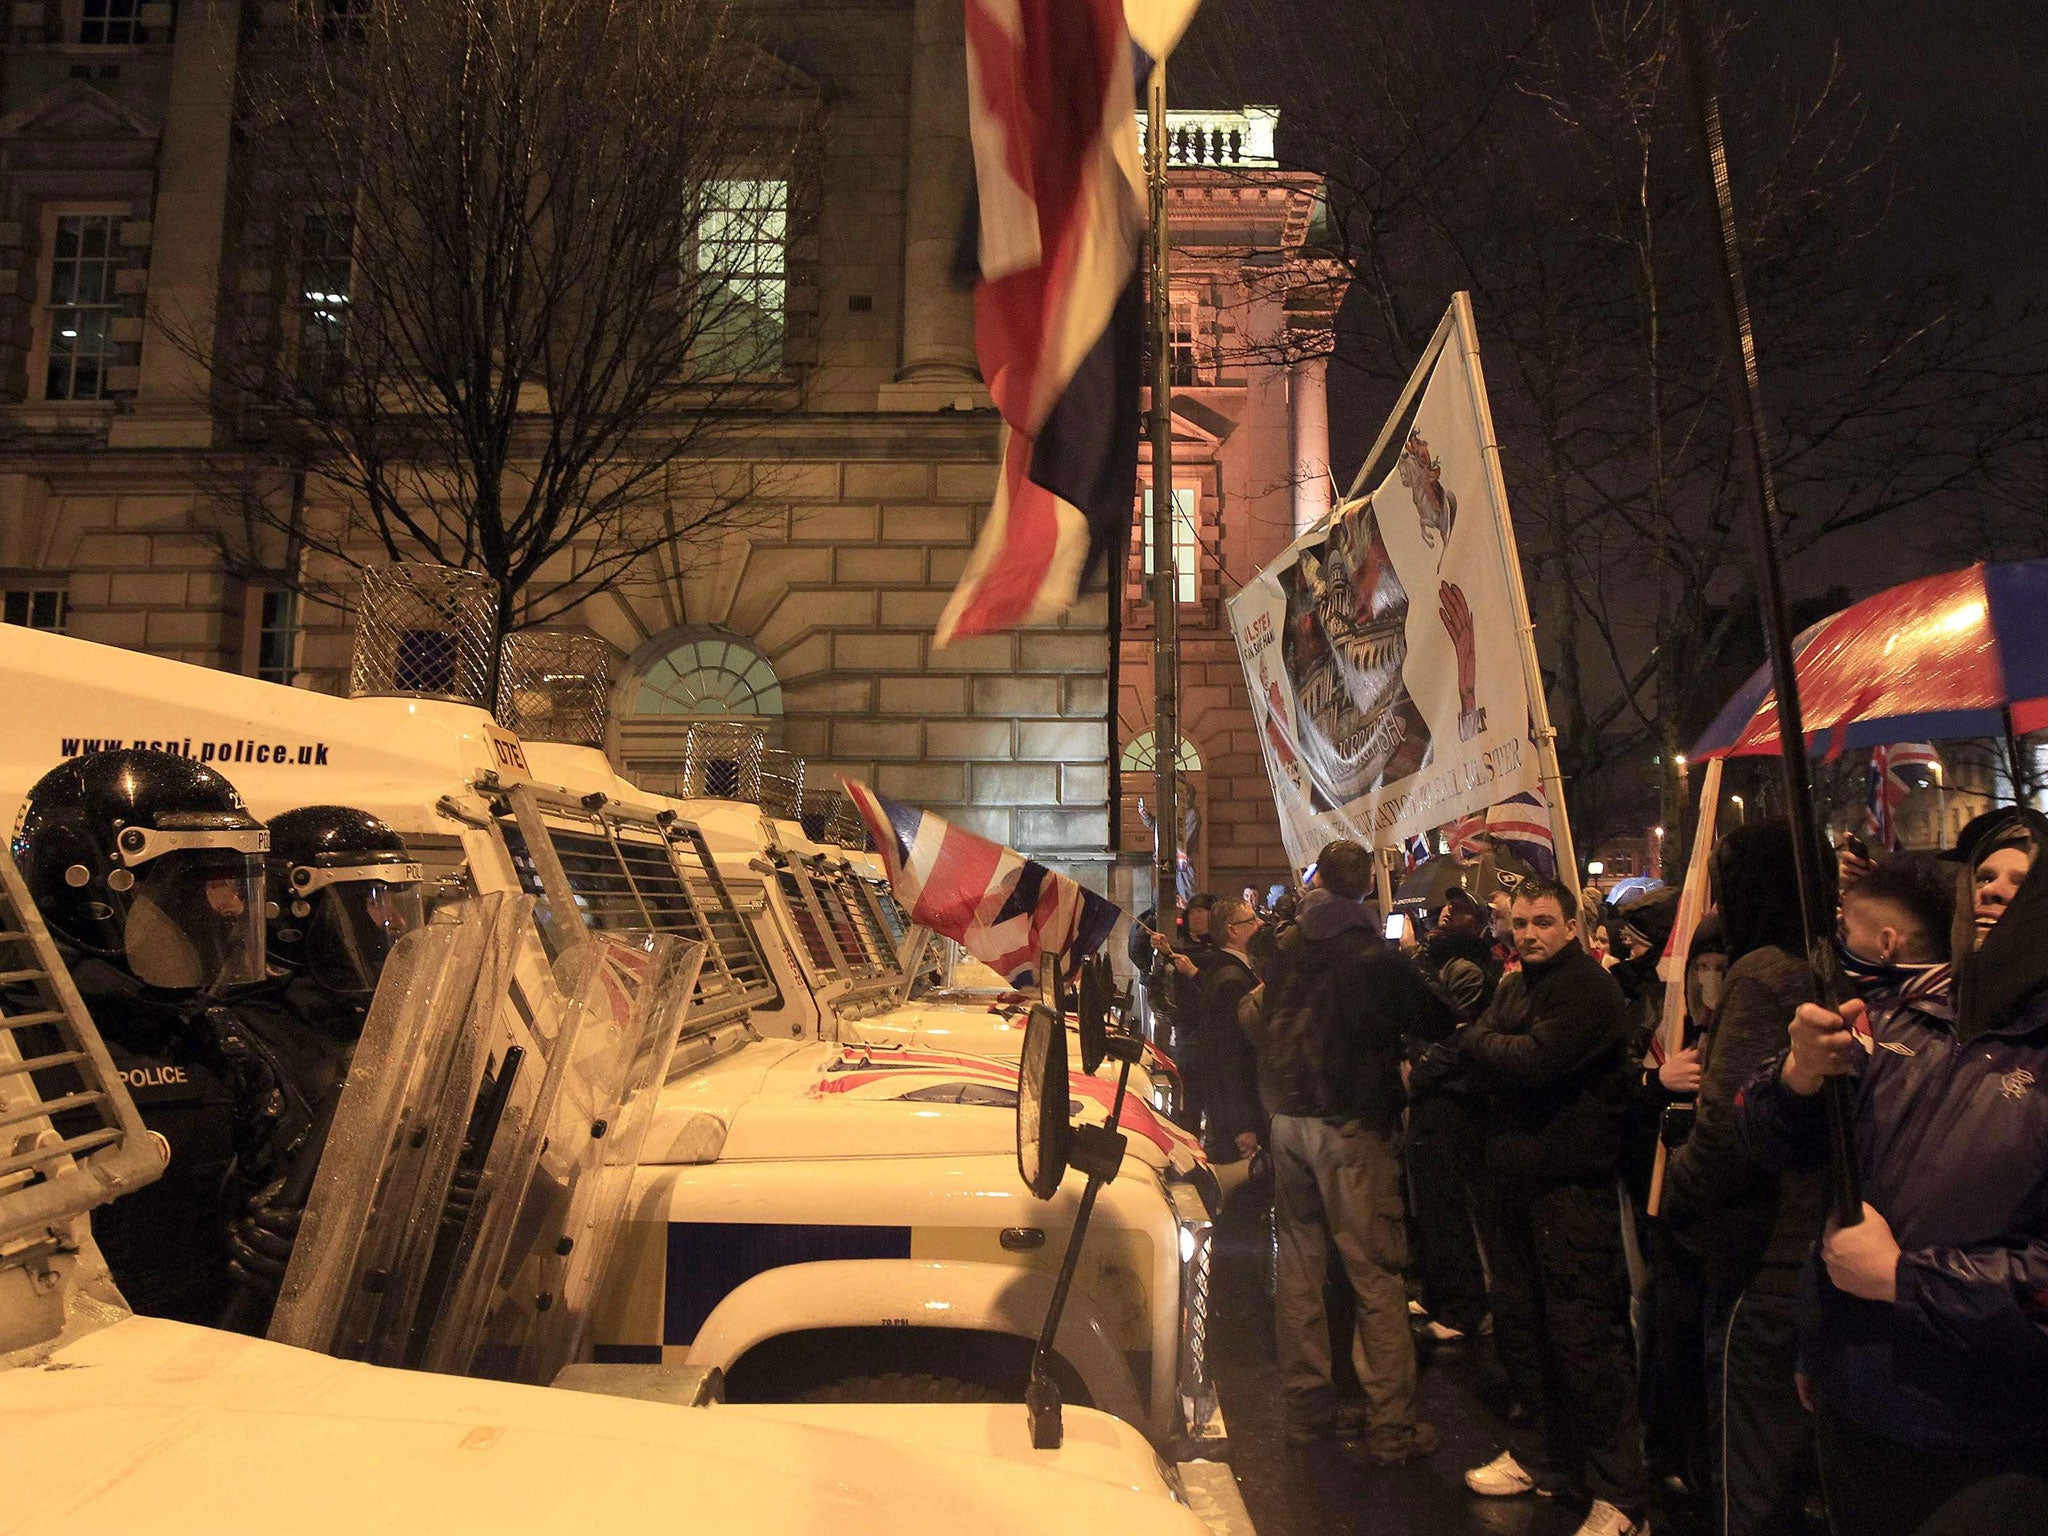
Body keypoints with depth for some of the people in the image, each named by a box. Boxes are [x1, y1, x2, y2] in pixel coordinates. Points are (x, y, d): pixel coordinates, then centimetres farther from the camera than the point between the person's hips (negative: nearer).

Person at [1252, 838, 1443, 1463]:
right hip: (1351, 1121, -5)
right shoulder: (1373, 954, -12)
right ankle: (1390, 1426, 5)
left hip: (1288, 1115, 6)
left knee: (1298, 1261, 13)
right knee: (1375, 1272, 1)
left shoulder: (1287, 945, 4)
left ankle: (1306, 1406, 22)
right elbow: (1427, 1019, -3)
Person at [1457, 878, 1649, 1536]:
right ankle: (1547, 1455, 32)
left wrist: (1475, 1039, -8)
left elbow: (1537, 1061, -24)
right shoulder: (1516, 986, 15)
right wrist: (1490, 1049, -11)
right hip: (1515, 1176, 9)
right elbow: (1481, 1069, 10)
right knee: (1519, 1321, 16)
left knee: (1584, 1333, -4)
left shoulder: (1587, 984, -12)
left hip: (1571, 1184, -8)